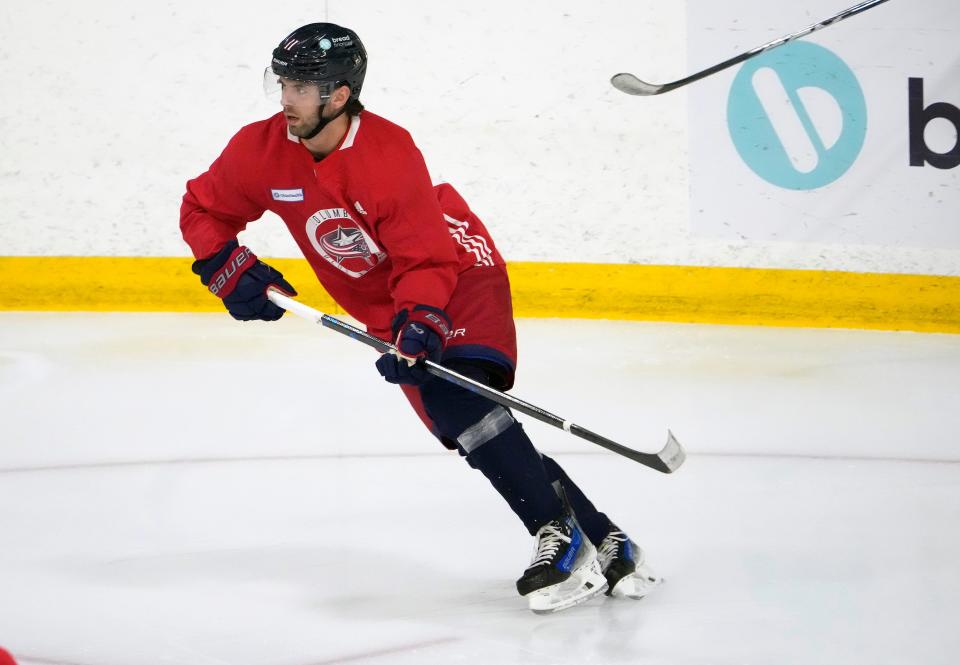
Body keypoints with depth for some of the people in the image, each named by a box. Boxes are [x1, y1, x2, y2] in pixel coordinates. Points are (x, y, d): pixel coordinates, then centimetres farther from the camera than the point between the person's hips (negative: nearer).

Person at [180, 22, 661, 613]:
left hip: (458, 271, -6)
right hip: (386, 306, 6)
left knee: (458, 397, -30)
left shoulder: (391, 155, -28)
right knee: (461, 424, -4)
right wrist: (228, 267, -13)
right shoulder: (262, 152, -13)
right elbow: (203, 209, 2)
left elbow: (426, 259, -26)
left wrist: (419, 323, -40)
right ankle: (605, 544, -2)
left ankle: (563, 537, -27)